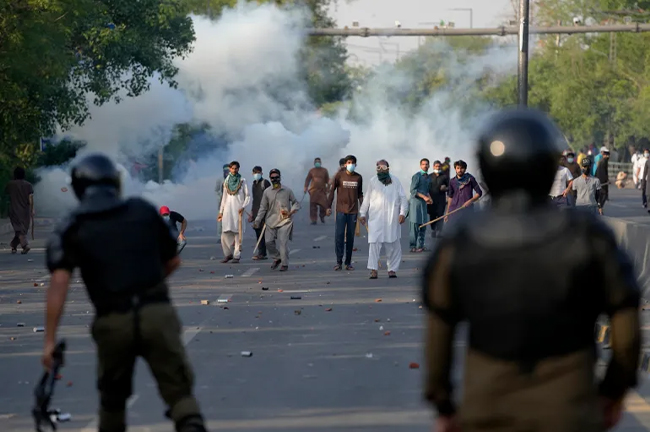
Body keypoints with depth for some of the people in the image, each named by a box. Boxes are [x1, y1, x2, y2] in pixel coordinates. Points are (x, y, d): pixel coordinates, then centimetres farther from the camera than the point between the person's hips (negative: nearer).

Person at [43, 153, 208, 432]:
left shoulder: (70, 230, 6)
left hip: (113, 322, 0)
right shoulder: (144, 211, 12)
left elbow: (59, 284, -8)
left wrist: (49, 340, -9)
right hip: (157, 314, 0)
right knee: (179, 391, 0)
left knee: (113, 396, 22)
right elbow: (173, 262, 20)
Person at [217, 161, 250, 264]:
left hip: (238, 209, -3)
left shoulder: (242, 181, 2)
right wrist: (221, 212, 15)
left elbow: (247, 196, 3)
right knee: (226, 233, -4)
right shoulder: (226, 181, 12)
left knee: (238, 232, -5)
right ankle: (228, 254, 8)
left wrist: (243, 207, -12)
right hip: (228, 209, 3)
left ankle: (237, 256, -3)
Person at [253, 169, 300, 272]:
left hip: (284, 221, -3)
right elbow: (263, 208, 12)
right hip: (271, 220, 3)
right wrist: (257, 221, 6)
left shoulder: (287, 191, 4)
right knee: (269, 241, -3)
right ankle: (277, 258, 20)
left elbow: (296, 203, 11)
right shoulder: (267, 192, 8)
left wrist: (291, 211, -9)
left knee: (283, 242, -10)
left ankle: (285, 264, -1)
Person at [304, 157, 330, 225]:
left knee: (323, 205, -2)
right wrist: (306, 187, -1)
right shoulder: (311, 171, 6)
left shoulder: (324, 170, 7)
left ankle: (322, 217, 24)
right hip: (313, 191, -1)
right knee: (313, 206, -3)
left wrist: (328, 187, 3)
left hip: (322, 191, 1)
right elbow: (307, 179, 6)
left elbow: (327, 180, 9)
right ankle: (313, 220, 2)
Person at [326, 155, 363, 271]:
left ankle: (348, 262, 12)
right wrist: (329, 206, -4)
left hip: (353, 211, 2)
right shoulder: (339, 175, -2)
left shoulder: (358, 178, 6)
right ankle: (339, 262, -2)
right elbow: (332, 191, 1)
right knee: (339, 235, -7)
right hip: (341, 210, -2)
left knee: (350, 237, 6)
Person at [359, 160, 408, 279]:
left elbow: (403, 198, 8)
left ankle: (392, 269, 11)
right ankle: (373, 269, -8)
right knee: (374, 243, -9)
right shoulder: (373, 181, 10)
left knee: (393, 244, 2)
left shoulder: (395, 181, 9)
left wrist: (403, 212, -3)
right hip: (376, 217, 0)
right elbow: (367, 199, 16)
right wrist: (362, 213, 13)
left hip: (392, 218, 1)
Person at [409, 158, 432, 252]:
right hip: (415, 202, -7)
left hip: (424, 203, 7)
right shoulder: (417, 176, -7)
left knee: (423, 224, 6)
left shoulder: (428, 178, 17)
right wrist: (424, 197, -19)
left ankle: (420, 245, 11)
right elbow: (412, 190, -13)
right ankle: (413, 246, -5)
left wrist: (429, 198, 5)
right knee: (414, 224, -7)